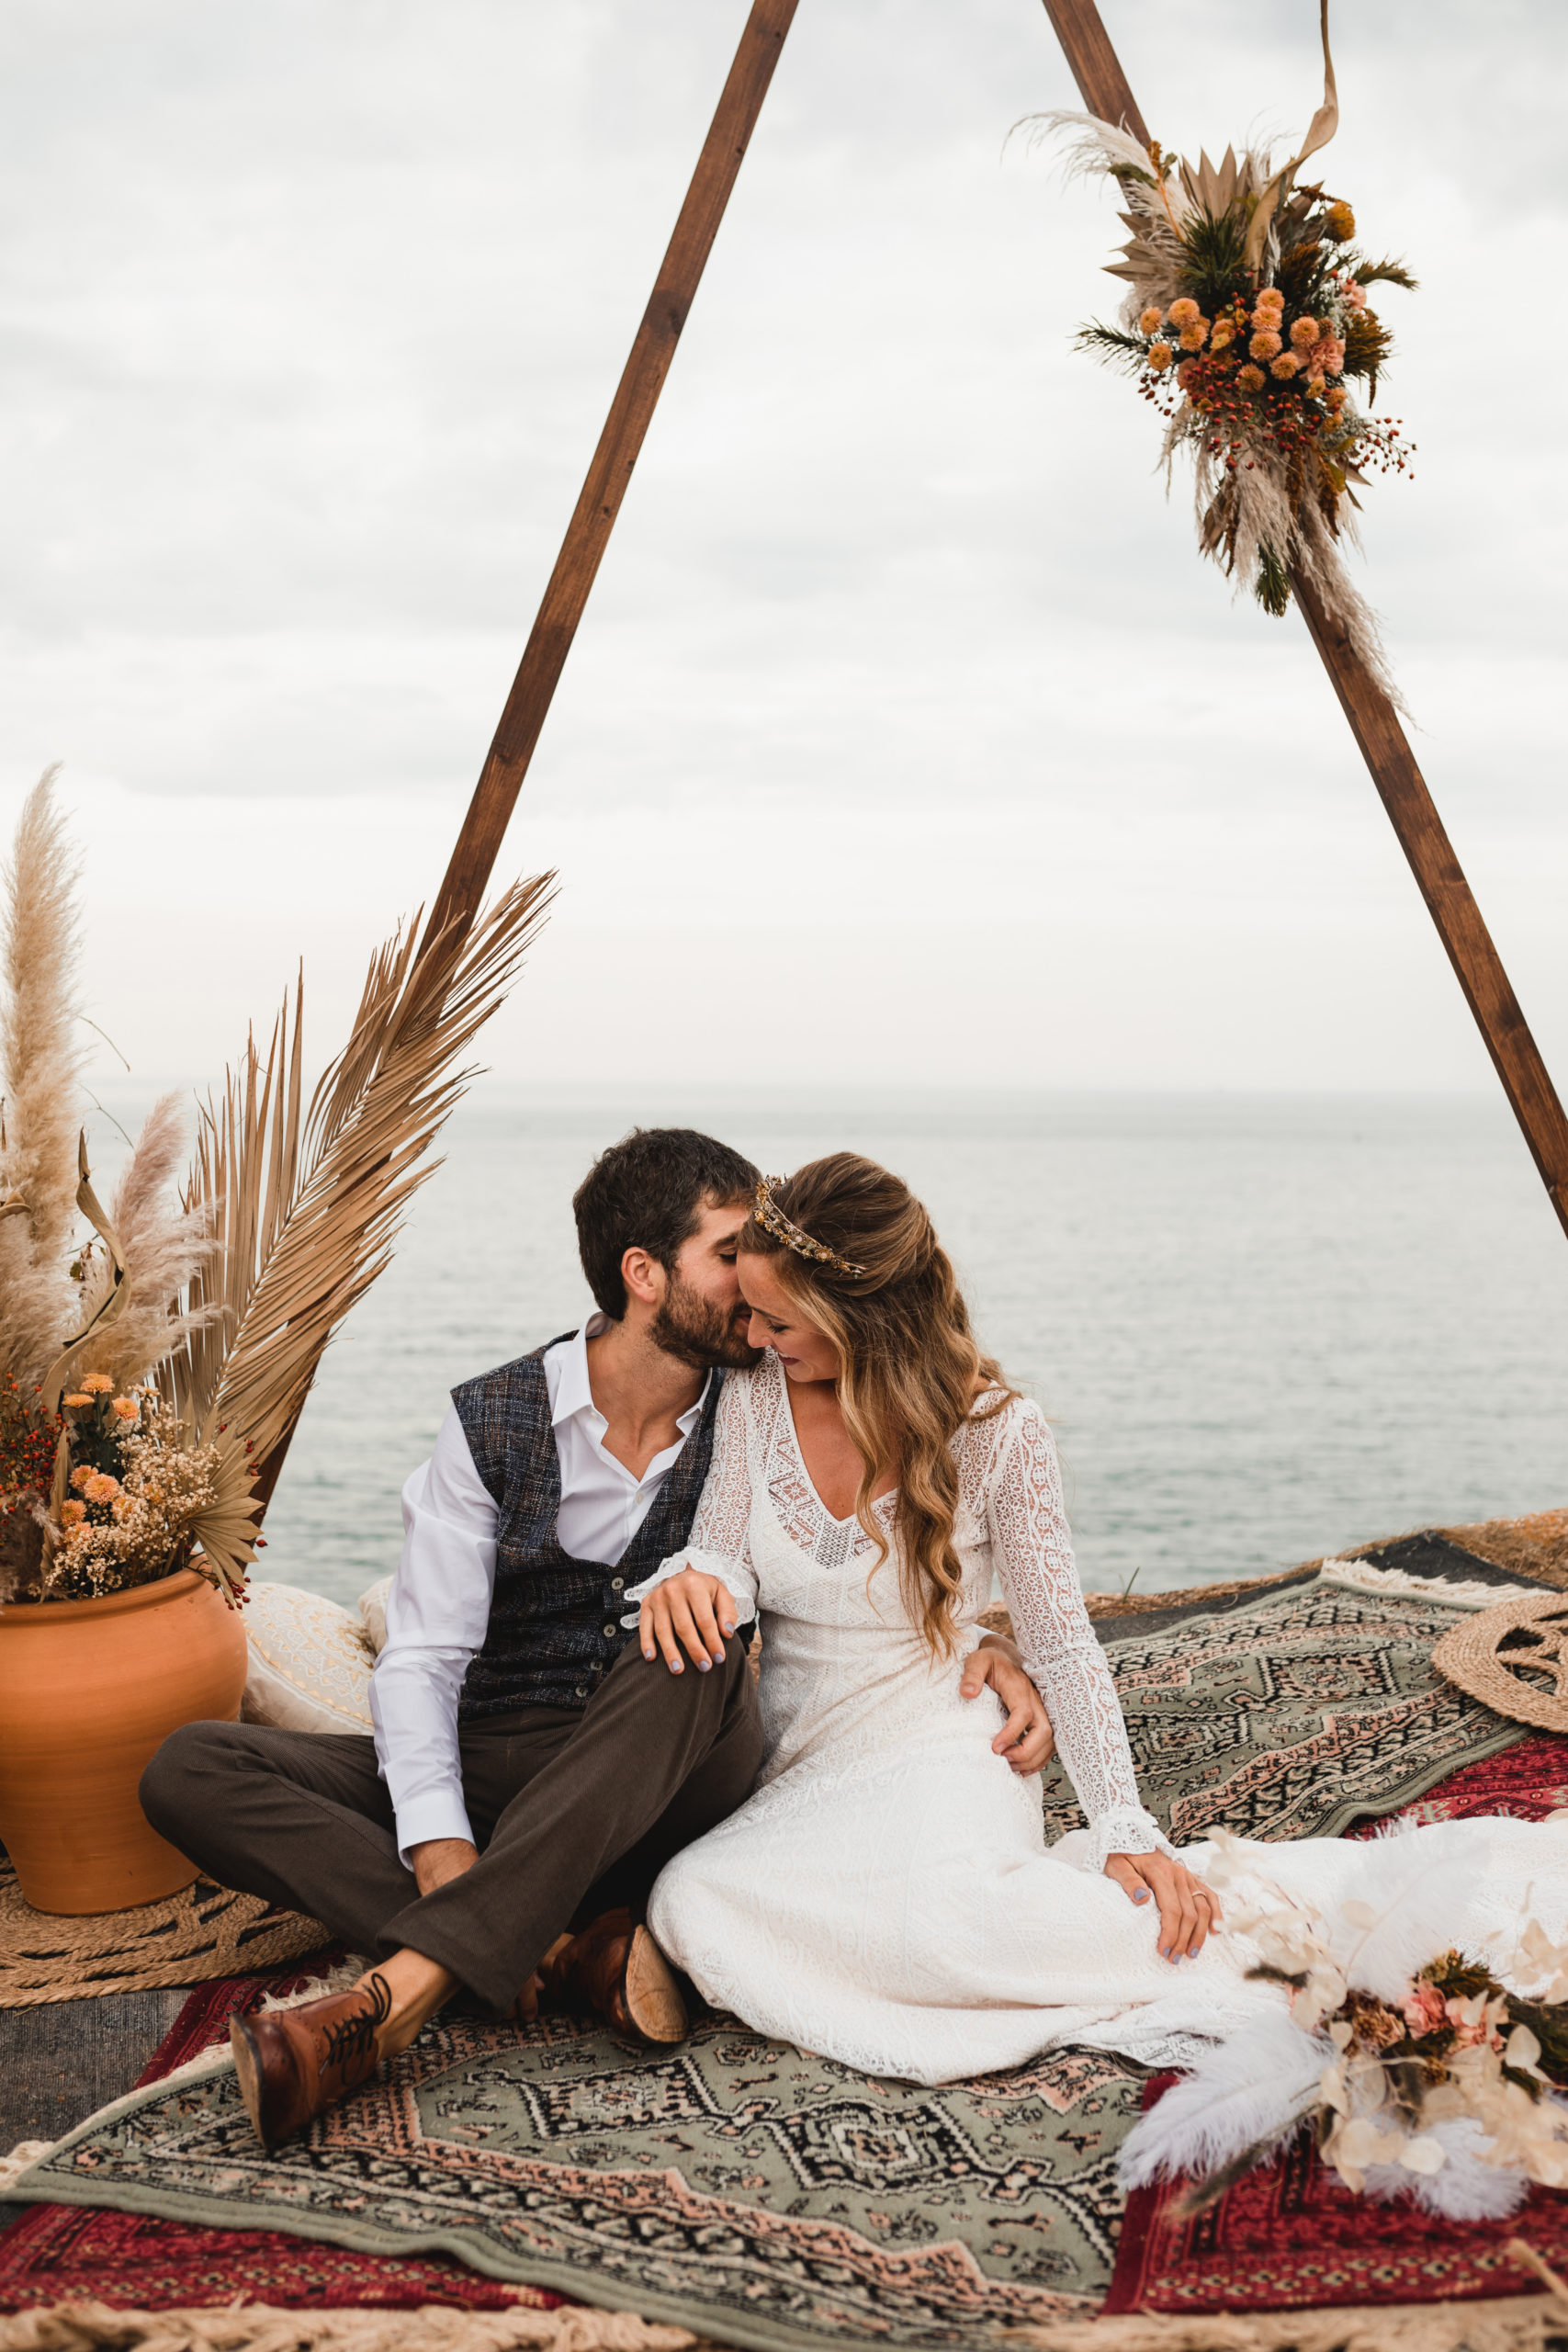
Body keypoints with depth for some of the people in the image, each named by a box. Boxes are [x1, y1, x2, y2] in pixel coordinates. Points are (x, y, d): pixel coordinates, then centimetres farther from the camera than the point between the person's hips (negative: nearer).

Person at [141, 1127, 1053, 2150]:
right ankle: (576, 1950, -34)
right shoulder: (495, 1423, -4)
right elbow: (422, 1660, -8)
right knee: (191, 1770, -20)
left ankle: (398, 1993, -41)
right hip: (496, 1773, 1)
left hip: (671, 1789, 0)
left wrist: (989, 1645, -12)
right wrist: (440, 1846, -26)